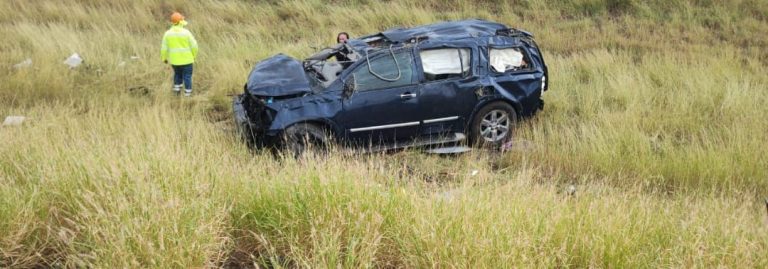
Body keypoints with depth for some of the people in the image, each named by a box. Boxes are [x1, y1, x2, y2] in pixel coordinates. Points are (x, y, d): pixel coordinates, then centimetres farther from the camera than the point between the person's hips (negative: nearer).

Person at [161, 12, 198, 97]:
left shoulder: (167, 33, -6)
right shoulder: (186, 32, -13)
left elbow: (164, 48, -3)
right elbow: (194, 46, -9)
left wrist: (164, 58, 13)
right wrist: (194, 56, 8)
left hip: (174, 60, 3)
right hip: (186, 59, -3)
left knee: (177, 73, 26)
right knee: (187, 76, 8)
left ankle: (177, 88, 21)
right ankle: (187, 93, 10)